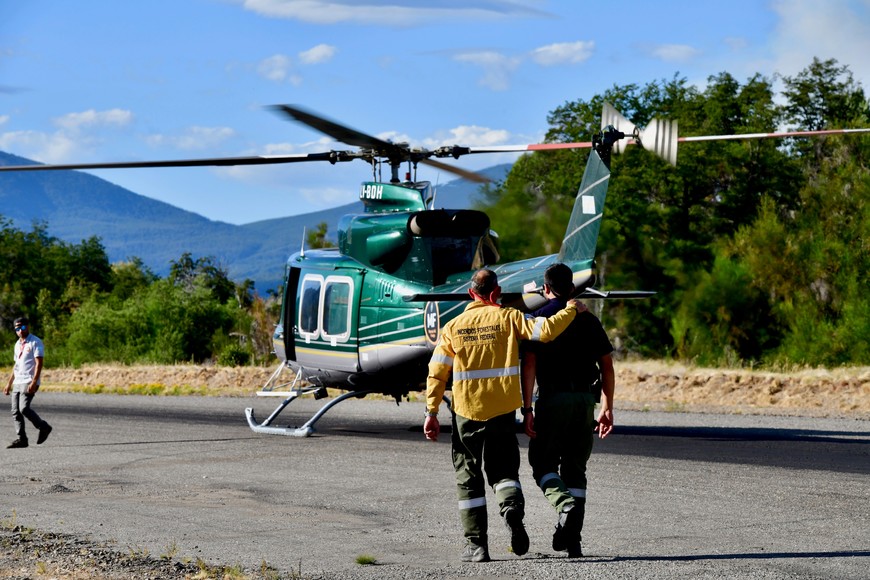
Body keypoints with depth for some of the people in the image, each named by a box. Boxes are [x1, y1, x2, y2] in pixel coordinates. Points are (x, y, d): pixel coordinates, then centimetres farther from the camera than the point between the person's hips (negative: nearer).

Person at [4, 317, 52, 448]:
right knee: (15, 412, 0)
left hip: (29, 383, -8)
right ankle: (22, 439, 3)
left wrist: (34, 382, -24)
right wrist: (9, 383, 22)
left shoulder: (35, 342, -6)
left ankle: (43, 427, -1)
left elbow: (39, 363, -14)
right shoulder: (18, 344, 19)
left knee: (24, 408, -19)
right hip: (17, 383, 8)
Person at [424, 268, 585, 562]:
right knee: (503, 469, 13)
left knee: (468, 478, 10)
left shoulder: (454, 326, 1)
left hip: (467, 414, 0)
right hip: (503, 411, 0)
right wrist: (570, 310, 2)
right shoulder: (508, 318, -3)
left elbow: (437, 372, 0)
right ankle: (512, 506, -19)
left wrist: (432, 412, 5)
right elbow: (544, 331, -14)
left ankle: (476, 544, 5)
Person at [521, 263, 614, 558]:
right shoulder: (589, 320, 11)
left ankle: (565, 505, -25)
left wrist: (527, 409, -11)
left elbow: (529, 365, -10)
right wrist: (607, 408, 16)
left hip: (552, 398, -4)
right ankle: (573, 541, 7)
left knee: (543, 464, 6)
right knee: (575, 469, 11)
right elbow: (607, 366, 10)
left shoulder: (538, 318, -1)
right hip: (585, 398, 4)